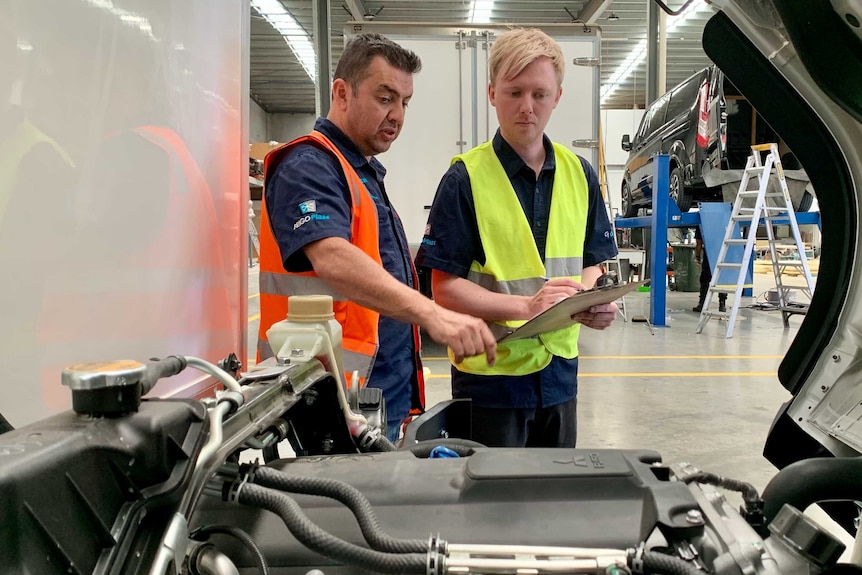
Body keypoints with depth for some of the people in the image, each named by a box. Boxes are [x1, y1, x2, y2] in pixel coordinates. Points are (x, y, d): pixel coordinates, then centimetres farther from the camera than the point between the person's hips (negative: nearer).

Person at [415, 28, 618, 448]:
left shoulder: (579, 174, 5)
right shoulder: (466, 178, -11)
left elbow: (592, 262, 12)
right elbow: (444, 287, -14)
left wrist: (596, 301, -10)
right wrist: (527, 306, -26)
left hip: (559, 370, 5)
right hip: (490, 373, -5)